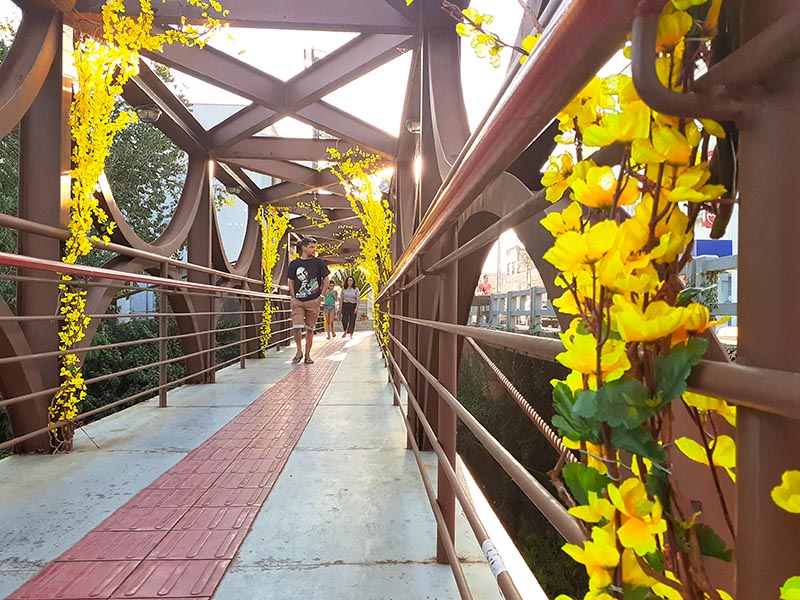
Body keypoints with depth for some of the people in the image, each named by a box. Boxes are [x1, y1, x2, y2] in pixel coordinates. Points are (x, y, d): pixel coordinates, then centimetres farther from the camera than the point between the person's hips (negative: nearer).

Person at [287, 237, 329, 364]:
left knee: (310, 329, 5)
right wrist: (293, 297, 3)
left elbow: (325, 279, 8)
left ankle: (307, 355, 17)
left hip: (313, 301, 0)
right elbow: (291, 281, 13)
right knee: (297, 327, -11)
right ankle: (299, 351, 11)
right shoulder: (294, 263, 5)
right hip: (297, 301, 0)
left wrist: (321, 295, 0)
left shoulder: (318, 262, 2)